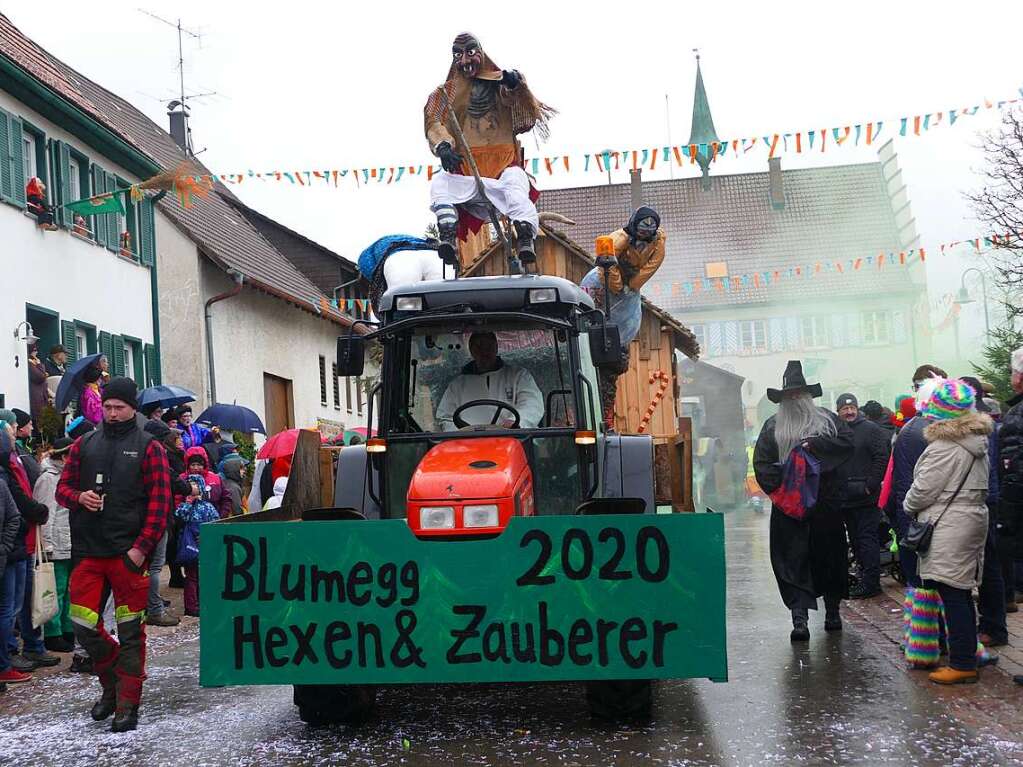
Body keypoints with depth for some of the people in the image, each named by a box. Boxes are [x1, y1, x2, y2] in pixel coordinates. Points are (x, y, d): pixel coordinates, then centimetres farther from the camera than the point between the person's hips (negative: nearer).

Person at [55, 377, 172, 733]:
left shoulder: (148, 447, 2)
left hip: (129, 553, -4)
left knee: (130, 631, 1)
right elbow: (62, 488, 17)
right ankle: (112, 684, 28)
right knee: (82, 625, 4)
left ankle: (128, 704, 9)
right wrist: (79, 497, -7)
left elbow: (159, 502, -4)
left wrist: (142, 547, -13)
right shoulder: (85, 445, 13)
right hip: (88, 552, 4)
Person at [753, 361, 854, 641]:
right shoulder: (773, 427, 3)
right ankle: (799, 618, 4)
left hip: (826, 504, 1)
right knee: (793, 561, 0)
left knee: (830, 556, 5)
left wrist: (815, 444, -16)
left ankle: (832, 611, 10)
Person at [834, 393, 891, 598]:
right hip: (845, 498, 7)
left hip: (866, 497, -7)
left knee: (867, 538, -6)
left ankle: (871, 582, -4)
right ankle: (866, 578, 23)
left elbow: (882, 458, -11)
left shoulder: (870, 429, -5)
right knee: (855, 541, 13)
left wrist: (871, 485, -14)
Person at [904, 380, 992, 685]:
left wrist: (908, 506, 6)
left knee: (952, 595, -5)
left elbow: (924, 489, -15)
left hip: (949, 527, -9)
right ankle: (966, 653, 24)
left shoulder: (943, 447, -18)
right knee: (961, 593, 16)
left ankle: (962, 663, -2)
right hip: (974, 517, 9)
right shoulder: (978, 440, 11)